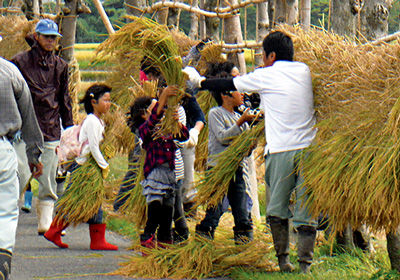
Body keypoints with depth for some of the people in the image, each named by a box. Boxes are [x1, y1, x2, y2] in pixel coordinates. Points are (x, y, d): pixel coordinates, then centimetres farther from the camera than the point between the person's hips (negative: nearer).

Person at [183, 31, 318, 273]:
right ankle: (306, 263, -1)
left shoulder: (266, 76, 1)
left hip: (281, 151, -3)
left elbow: (230, 85, 12)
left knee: (277, 208, 10)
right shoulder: (304, 71, 12)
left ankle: (283, 259, 9)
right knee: (306, 211, 4)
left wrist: (199, 81, 28)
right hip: (308, 149, 3)